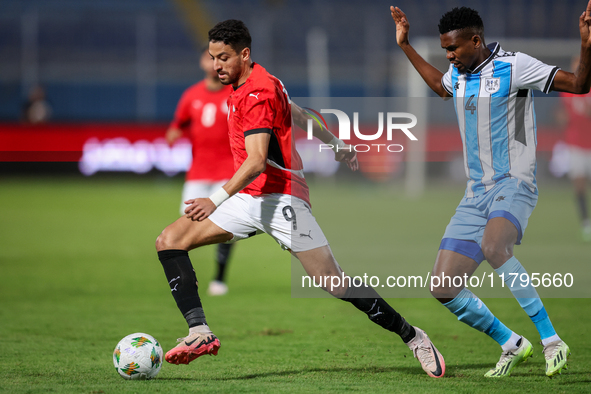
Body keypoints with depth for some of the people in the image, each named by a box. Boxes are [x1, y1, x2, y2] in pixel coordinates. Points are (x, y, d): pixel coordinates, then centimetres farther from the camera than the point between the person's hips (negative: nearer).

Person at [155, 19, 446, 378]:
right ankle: (200, 332, -17)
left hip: (280, 198, -9)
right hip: (248, 199, 9)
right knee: (170, 241, -6)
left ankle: (413, 337, 6)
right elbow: (297, 114, 28)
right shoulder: (246, 86, 12)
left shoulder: (258, 94, -17)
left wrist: (217, 200, -39)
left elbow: (256, 162, -27)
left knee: (334, 283, -10)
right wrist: (336, 143, 42)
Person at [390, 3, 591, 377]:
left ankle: (552, 341, -29)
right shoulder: (458, 74, 10)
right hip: (477, 192, 7)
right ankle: (512, 345, 17)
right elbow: (440, 86, 36)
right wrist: (406, 46, 34)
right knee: (443, 289, -2)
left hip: (514, 184, -7)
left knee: (493, 247, -39)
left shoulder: (513, 66, -11)